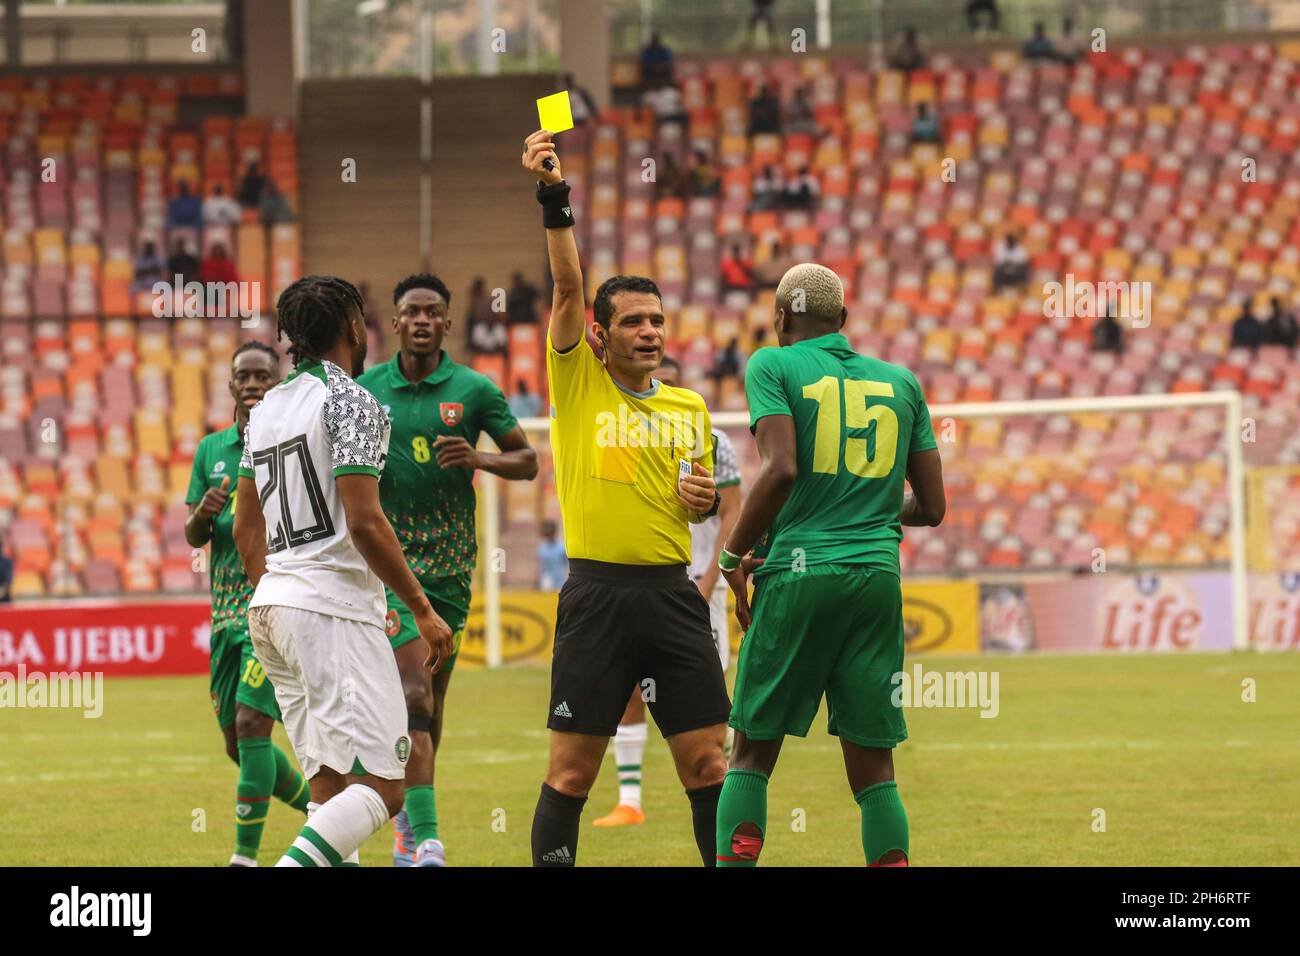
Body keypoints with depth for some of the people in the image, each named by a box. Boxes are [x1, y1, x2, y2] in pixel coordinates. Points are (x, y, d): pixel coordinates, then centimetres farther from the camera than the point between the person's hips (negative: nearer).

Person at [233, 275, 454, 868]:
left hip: (270, 603, 9)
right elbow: (364, 523, -15)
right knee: (381, 788, -11)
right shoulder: (350, 402, -8)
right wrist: (423, 610, -8)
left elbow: (247, 529, 21)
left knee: (333, 790, 7)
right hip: (333, 606, -9)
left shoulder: (265, 411, 16)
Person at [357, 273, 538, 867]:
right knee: (413, 695, -17)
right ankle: (427, 840, -23)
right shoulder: (366, 390, 2)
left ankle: (407, 817, 33)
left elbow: (527, 461, 4)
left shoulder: (473, 390, 1)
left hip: (451, 562, 2)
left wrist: (478, 458, -14)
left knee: (433, 697, 12)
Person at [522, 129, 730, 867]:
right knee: (573, 768, -1)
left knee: (708, 758, 1)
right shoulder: (577, 383, 2)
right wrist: (554, 197, -23)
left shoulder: (689, 408, 13)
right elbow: (569, 284, -11)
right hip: (598, 592, -3)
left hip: (672, 591, 4)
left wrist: (706, 498, 0)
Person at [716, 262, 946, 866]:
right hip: (878, 577, 3)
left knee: (752, 754, 6)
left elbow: (781, 470, -13)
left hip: (800, 573, -3)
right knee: (874, 771, 5)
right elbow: (931, 507, 13)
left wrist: (734, 554, -3)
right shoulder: (901, 381, 14)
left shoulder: (773, 365, 2)